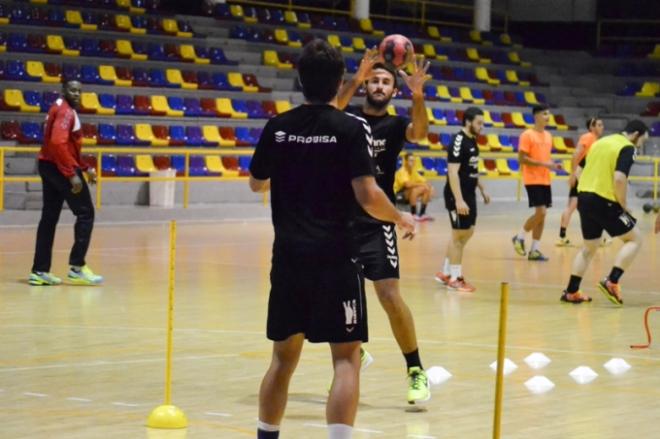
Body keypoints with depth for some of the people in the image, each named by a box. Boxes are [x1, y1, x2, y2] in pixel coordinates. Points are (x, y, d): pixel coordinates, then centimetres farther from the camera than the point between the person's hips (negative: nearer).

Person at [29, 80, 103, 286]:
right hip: (60, 167, -10)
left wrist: (85, 168, 20)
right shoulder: (65, 111, -14)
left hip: (48, 165, 10)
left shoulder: (61, 109, 19)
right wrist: (72, 174, -29)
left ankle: (40, 271, 12)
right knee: (85, 213, -4)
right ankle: (77, 268, -8)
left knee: (49, 218, 11)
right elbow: (58, 143, -27)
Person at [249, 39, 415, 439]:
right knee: (347, 357, -2)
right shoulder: (352, 128, -8)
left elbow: (257, 184, 19)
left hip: (289, 256, 5)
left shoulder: (277, 127, 4)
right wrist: (402, 218, 3)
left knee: (284, 355, 18)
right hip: (335, 256, -4)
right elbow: (367, 196, -15)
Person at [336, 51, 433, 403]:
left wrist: (417, 96, -39)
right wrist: (356, 79, -34)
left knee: (390, 296, -13)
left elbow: (419, 132, -20)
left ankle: (415, 371, -1)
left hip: (375, 223, -2)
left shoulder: (395, 125, 2)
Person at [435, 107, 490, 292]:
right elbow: (453, 172, -24)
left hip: (469, 194, 10)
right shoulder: (458, 142, -18)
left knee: (467, 232, 15)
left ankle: (446, 272, 23)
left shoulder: (472, 140, 10)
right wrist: (459, 200, -28)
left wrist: (482, 190, 22)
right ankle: (454, 279, 8)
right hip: (458, 195, -9)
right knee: (459, 235, -2)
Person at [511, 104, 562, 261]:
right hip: (533, 180, -8)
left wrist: (553, 165, 3)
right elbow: (522, 158, -14)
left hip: (545, 181, 8)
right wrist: (543, 164, -20)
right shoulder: (527, 135, -10)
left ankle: (534, 250, 10)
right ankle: (520, 237, 6)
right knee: (540, 212, -15)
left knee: (542, 215, 5)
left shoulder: (548, 136, 14)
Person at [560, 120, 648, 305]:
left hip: (583, 197, 8)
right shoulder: (627, 148, -8)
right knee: (634, 238, 5)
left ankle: (571, 292, 18)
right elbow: (619, 179, -21)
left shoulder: (601, 142, 17)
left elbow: (578, 172, 18)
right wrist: (624, 206, -9)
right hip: (604, 202, -8)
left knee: (589, 247, 20)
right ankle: (611, 282, -6)